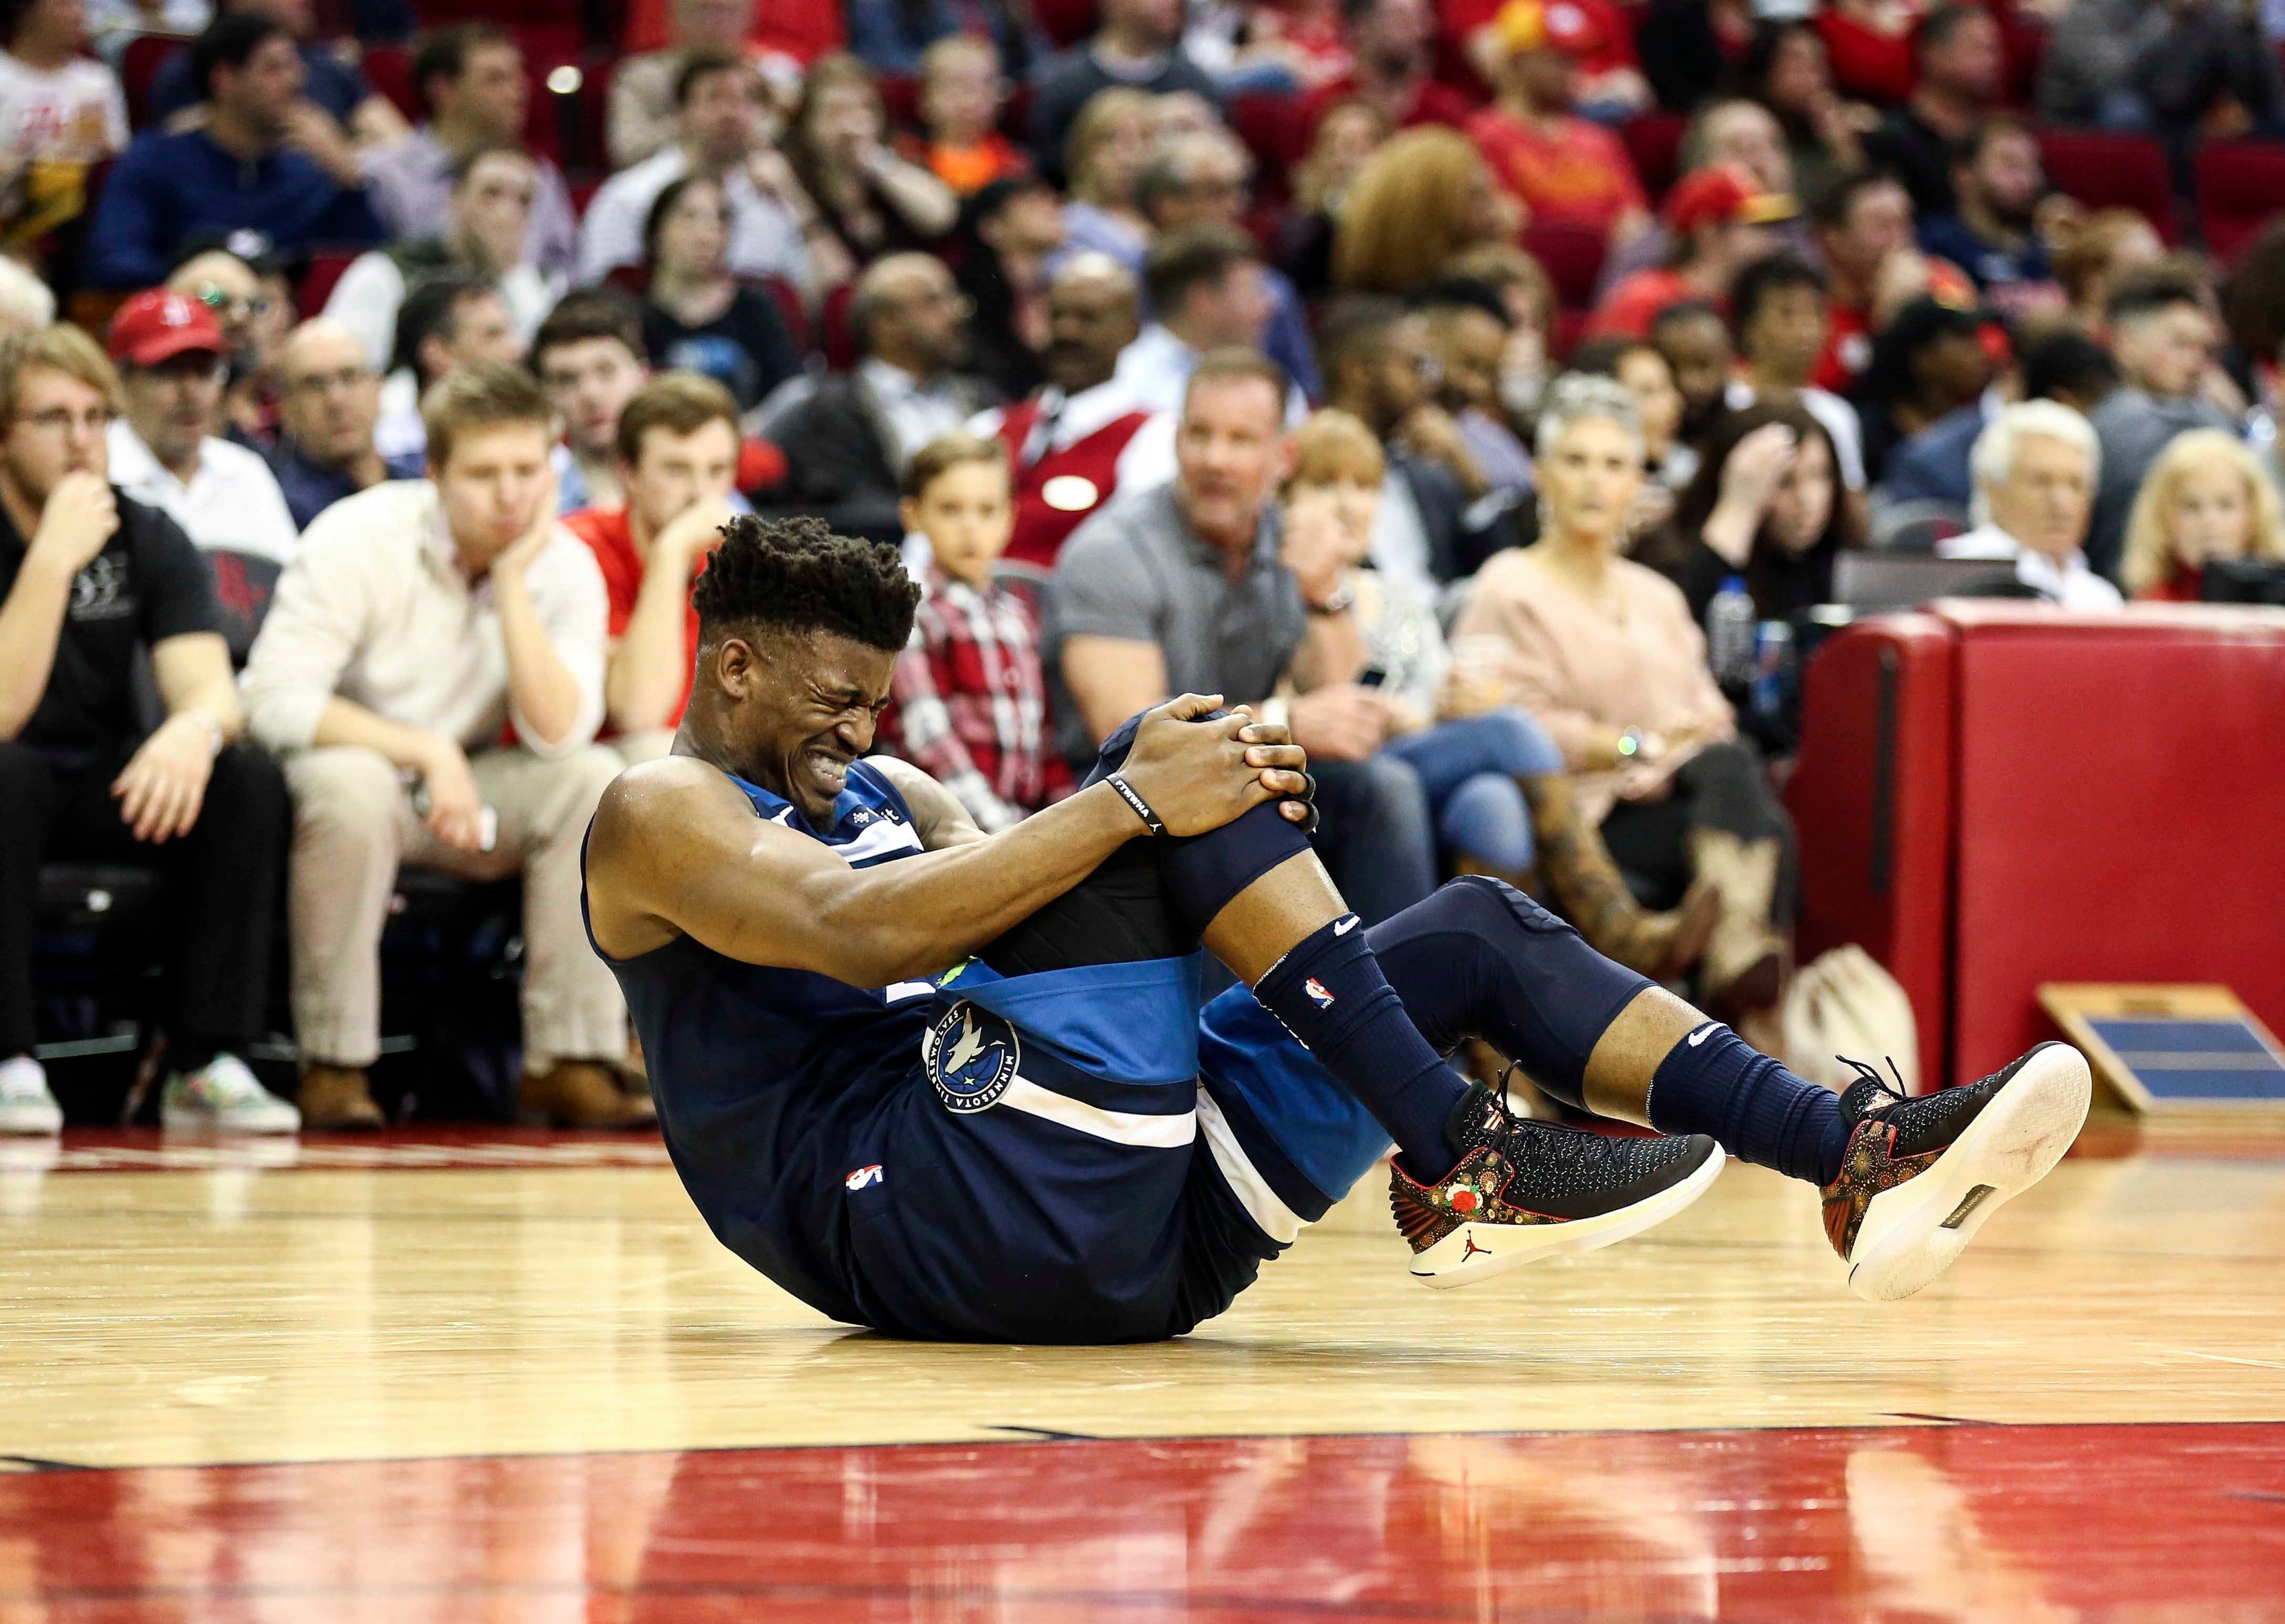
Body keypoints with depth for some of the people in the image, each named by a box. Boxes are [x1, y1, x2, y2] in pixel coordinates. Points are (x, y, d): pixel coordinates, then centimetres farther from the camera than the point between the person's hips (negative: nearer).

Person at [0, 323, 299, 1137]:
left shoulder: (148, 540, -2)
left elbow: (210, 687, -14)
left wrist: (195, 730, -40)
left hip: (108, 788, 4)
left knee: (249, 779, -23)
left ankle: (207, 1065, -22)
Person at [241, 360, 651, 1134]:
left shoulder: (565, 566, -8)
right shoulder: (358, 541, -19)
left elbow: (559, 734, -20)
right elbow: (275, 699, -26)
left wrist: (513, 582, -26)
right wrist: (427, 750, -30)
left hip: (465, 784, 4)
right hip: (341, 761, -4)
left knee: (594, 779, -23)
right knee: (353, 784, -39)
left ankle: (571, 1061, -19)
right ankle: (334, 1066, -25)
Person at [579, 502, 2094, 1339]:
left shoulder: (884, 792, 31)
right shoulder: (660, 817, 2)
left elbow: (1032, 912, 17)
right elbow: (862, 932, -17)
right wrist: (1131, 802, -21)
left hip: (1131, 1232, 9)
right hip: (921, 1221, -8)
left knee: (1482, 932, 2)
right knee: (1168, 755, -19)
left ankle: (1860, 1156, -13)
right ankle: (1458, 1163, -25)